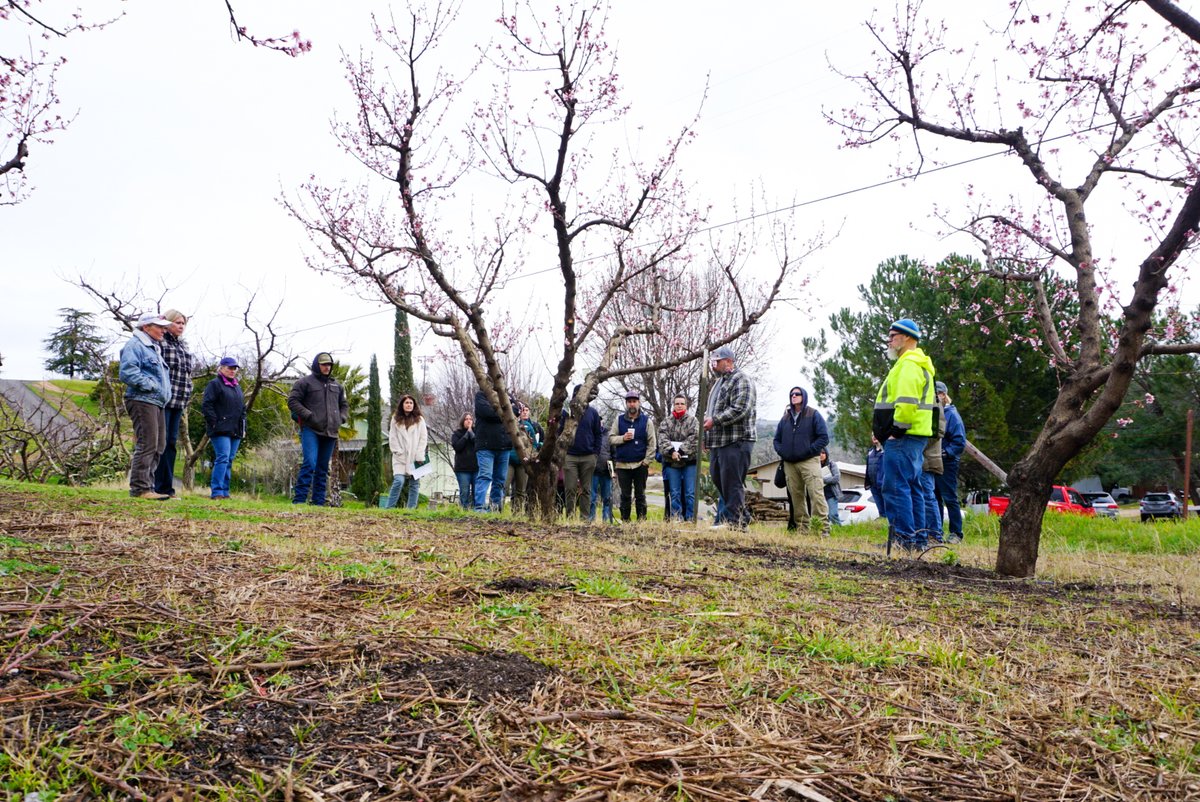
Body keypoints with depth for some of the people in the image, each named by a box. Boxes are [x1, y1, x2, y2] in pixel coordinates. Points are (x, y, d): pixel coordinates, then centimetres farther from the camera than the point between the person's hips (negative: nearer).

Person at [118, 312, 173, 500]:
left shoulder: (154, 348, 25)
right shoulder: (135, 345, -6)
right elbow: (127, 372, -19)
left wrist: (165, 391, 17)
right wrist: (152, 385, -16)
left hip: (156, 403, 10)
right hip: (142, 401, -10)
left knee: (159, 446, 10)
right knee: (147, 444, -13)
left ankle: (147, 485, 16)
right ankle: (140, 488, -10)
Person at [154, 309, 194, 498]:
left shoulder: (182, 346, 20)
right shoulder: (159, 343, -5)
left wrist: (185, 404, 21)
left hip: (178, 403, 8)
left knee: (171, 442, 8)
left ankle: (167, 487, 12)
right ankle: (158, 486, -3)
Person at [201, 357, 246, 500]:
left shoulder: (237, 387, 23)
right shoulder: (214, 384, -1)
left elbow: (243, 408, 27)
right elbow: (206, 405, -9)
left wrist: (243, 427, 18)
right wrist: (214, 423, -14)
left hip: (236, 431, 7)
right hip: (220, 430, -7)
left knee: (229, 461, 7)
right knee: (222, 458, -16)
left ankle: (225, 492, 10)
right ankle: (216, 492, -17)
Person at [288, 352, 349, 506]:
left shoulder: (336, 385, 19)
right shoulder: (306, 382, 2)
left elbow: (344, 405, 29)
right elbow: (292, 401, -4)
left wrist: (341, 418, 9)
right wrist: (309, 415, -14)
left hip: (330, 432, 6)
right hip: (311, 430, -6)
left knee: (323, 468, 8)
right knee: (309, 463, -18)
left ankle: (319, 502, 12)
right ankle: (299, 499, -16)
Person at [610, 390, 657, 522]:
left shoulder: (646, 421, 2)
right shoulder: (619, 420, 7)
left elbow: (652, 443, -1)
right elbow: (611, 438, 5)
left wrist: (646, 461, -9)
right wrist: (623, 438, -14)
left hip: (640, 465, -1)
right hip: (622, 464, 1)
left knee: (640, 495, 6)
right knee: (625, 495, 7)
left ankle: (642, 519, 11)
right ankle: (624, 519, 13)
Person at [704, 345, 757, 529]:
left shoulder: (741, 380, -9)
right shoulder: (719, 382, 22)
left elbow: (740, 409, -20)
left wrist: (714, 420, -19)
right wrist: (706, 418, 15)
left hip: (736, 441, -10)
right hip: (719, 441, 10)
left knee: (732, 482, -9)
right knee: (717, 477, 13)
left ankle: (732, 519, -3)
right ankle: (742, 515, 22)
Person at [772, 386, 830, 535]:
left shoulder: (813, 415, 5)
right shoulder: (785, 418, 19)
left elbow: (824, 437, -2)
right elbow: (776, 439, 23)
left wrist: (810, 450, -12)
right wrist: (781, 451, 4)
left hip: (809, 461, -5)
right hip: (789, 464, 5)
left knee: (816, 494, -15)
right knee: (796, 496, 5)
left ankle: (822, 528, -17)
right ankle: (802, 528, 10)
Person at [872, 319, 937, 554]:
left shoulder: (908, 364, -12)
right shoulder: (918, 364, 23)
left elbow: (907, 402, -24)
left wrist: (896, 430, -18)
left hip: (903, 438, -11)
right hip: (915, 437, 11)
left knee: (895, 487, -10)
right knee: (912, 488, 13)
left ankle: (905, 539, -11)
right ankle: (918, 542, 17)